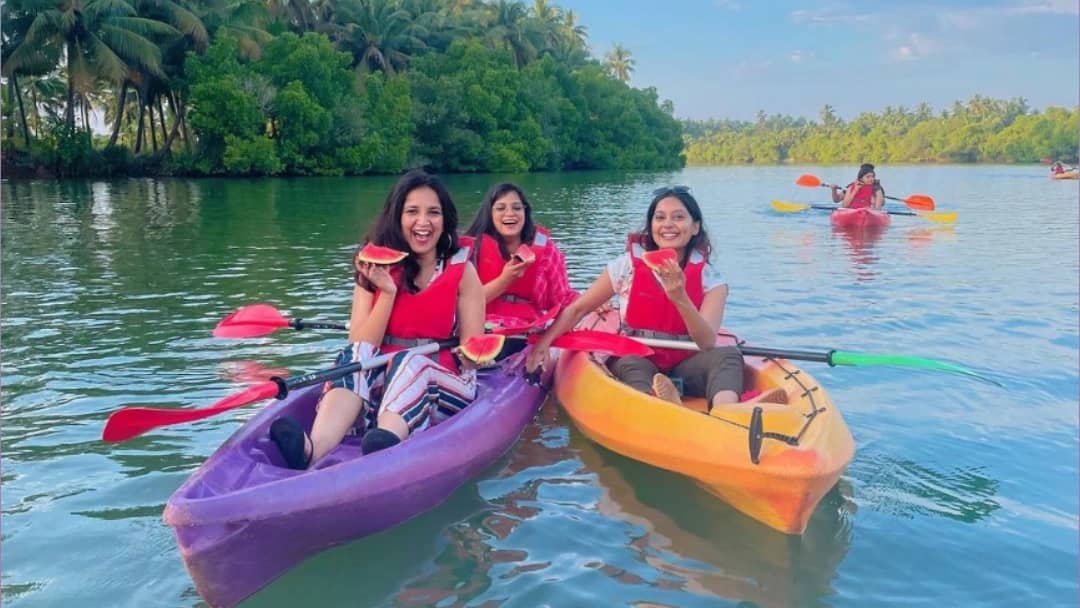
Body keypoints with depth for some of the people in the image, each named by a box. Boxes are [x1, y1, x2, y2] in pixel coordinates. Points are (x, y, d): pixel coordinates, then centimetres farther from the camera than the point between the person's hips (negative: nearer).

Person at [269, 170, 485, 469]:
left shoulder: (462, 272, 2)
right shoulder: (376, 270, 6)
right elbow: (360, 346, -3)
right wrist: (388, 293, -14)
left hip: (443, 387, -1)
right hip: (380, 382, 2)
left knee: (410, 363, -34)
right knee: (357, 355, -30)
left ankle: (386, 449, -64)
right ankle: (314, 448, -56)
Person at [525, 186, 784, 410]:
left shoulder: (710, 280, -1)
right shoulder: (627, 266, -2)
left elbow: (707, 343, -16)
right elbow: (577, 309, 5)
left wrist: (680, 298, -30)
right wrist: (545, 342, -10)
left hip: (683, 367, 1)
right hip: (633, 361, -1)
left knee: (728, 354, -27)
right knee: (634, 368, -35)